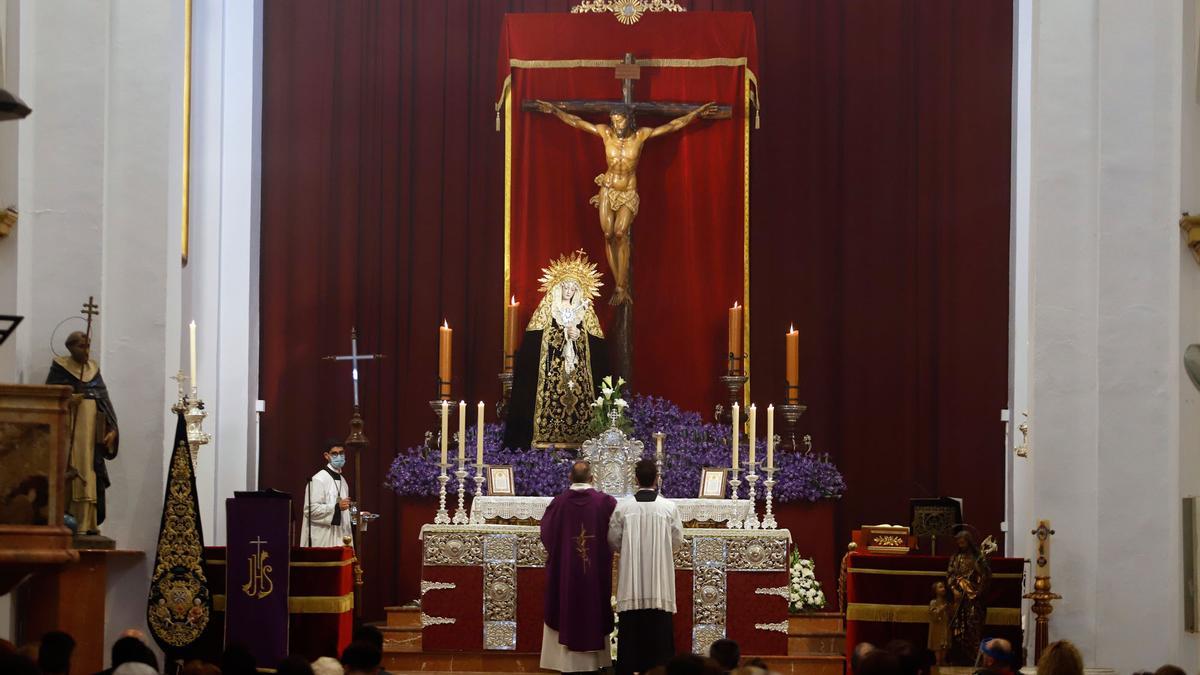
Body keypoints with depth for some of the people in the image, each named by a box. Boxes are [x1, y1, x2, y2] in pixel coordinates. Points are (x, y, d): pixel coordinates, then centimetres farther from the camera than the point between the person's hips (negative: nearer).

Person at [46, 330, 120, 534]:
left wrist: (111, 427, 0)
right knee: (70, 473, -9)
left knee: (90, 473, 0)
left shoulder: (93, 368, 14)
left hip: (92, 427, 5)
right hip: (69, 427, -5)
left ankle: (87, 523, 1)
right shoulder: (60, 367, 0)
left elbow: (104, 400, 10)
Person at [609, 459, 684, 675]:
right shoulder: (670, 507, -7)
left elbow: (613, 539, 0)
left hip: (631, 578, 0)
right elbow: (678, 540, 1)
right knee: (658, 626, 4)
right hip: (659, 578, 0)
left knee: (631, 627, 6)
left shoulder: (622, 507, -7)